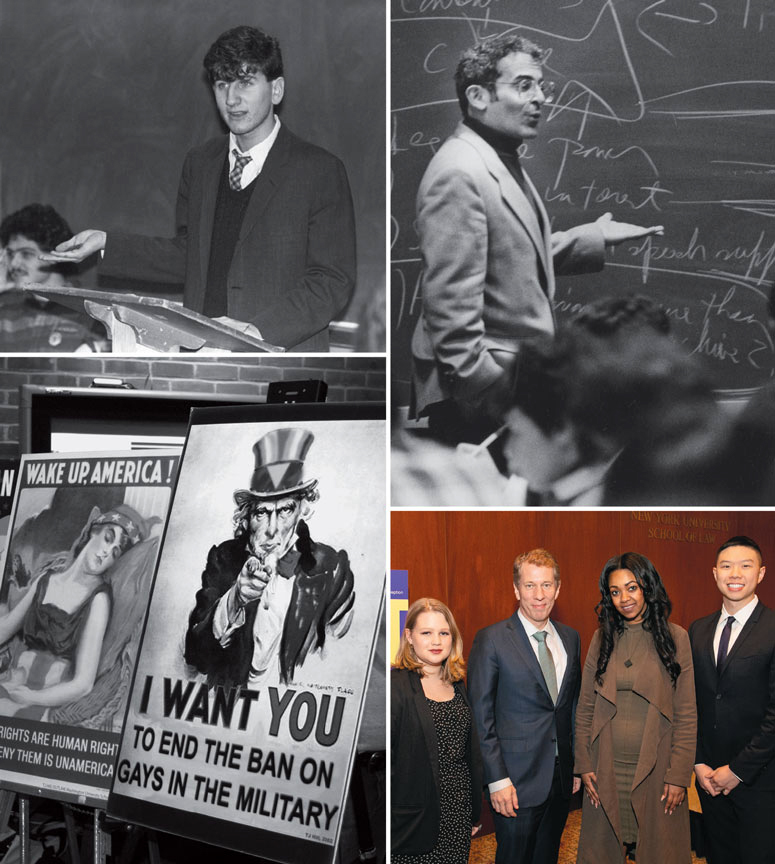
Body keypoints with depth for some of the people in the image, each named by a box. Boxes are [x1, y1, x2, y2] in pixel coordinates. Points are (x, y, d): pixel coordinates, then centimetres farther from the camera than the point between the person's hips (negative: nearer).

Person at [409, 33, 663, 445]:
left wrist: (596, 238, 16)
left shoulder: (503, 162, 14)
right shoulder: (458, 175, -20)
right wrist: (485, 391, -24)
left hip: (516, 379, 10)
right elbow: (451, 302, -24)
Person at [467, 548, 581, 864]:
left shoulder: (570, 638, 9)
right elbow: (480, 716, -9)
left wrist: (578, 766, 13)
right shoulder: (491, 640, -8)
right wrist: (497, 779, -14)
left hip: (562, 778, 5)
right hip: (517, 781, -5)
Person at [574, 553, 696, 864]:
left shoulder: (675, 638, -3)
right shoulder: (602, 638, 5)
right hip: (606, 771, 3)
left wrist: (678, 776, -8)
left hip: (655, 770, -2)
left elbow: (686, 715, -3)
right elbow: (585, 707, 8)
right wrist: (584, 765, 2)